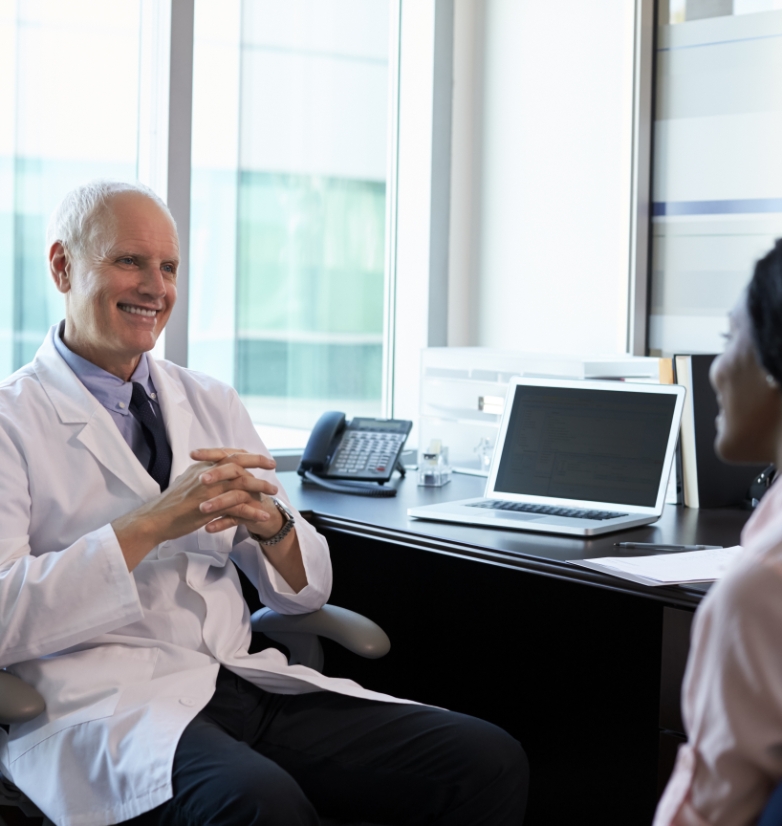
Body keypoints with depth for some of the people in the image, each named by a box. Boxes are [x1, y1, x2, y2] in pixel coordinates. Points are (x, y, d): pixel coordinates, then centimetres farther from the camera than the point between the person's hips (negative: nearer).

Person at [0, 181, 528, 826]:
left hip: (249, 679, 6)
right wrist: (149, 525, -17)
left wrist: (270, 523, -6)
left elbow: (306, 592, 17)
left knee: (491, 762, -13)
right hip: (103, 704, -5)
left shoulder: (213, 404, 18)